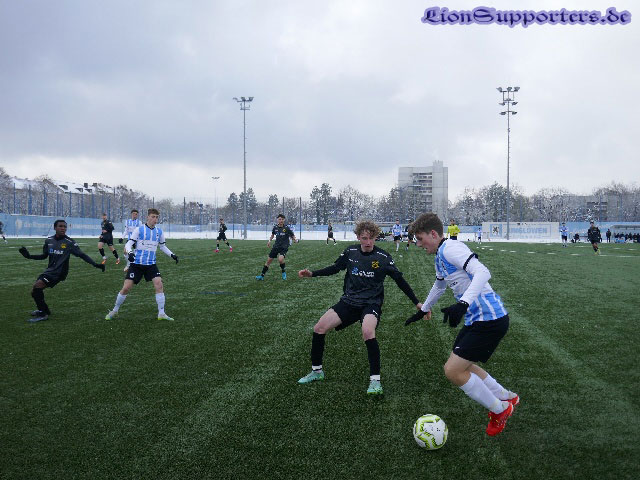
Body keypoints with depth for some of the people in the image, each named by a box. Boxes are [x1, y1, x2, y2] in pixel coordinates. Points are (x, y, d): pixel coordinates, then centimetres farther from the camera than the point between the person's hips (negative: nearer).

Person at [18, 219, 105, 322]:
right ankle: (45, 310, 37)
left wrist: (95, 264, -20)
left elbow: (82, 255, -11)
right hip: (49, 270, 6)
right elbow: (44, 256, 17)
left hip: (59, 272, -6)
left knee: (37, 286, -22)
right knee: (34, 292, 9)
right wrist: (29, 256, 6)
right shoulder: (49, 240, 5)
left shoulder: (69, 242, -9)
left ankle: (42, 314, -9)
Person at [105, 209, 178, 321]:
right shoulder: (139, 230, -6)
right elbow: (129, 244, -8)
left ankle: (161, 314, -6)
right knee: (126, 288, -5)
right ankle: (115, 310, 19)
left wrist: (172, 254, 7)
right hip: (136, 264, -3)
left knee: (159, 285, -16)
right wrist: (130, 252, -28)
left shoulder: (159, 231, 6)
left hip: (151, 264, 3)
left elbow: (162, 246, 20)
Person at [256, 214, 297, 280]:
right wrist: (270, 241, 9)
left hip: (284, 247, -4)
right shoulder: (275, 227, 2)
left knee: (280, 259, -29)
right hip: (276, 246, 4)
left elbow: (293, 236, -5)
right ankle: (262, 275, 17)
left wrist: (295, 239, -26)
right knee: (269, 260, 5)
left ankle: (283, 272, -1)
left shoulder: (287, 228, -10)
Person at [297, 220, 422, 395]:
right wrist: (311, 274, 6)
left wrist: (416, 302, -1)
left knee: (368, 333, -35)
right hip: (349, 301, 4)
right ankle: (316, 371, 16)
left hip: (371, 303, -4)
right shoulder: (350, 252, 1)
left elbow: (400, 280, -1)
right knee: (319, 329, -6)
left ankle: (375, 380, -20)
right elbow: (335, 268, 16)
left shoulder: (383, 257, -8)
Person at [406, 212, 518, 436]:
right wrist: (424, 310, 49)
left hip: (490, 319, -10)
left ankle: (499, 410, 11)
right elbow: (439, 285, 36)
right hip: (476, 319, 10)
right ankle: (506, 397, 35)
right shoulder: (440, 257, 17)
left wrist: (463, 304, -40)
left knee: (453, 371, -11)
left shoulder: (450, 248, -15)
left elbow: (482, 272, -29)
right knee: (461, 367, 18)